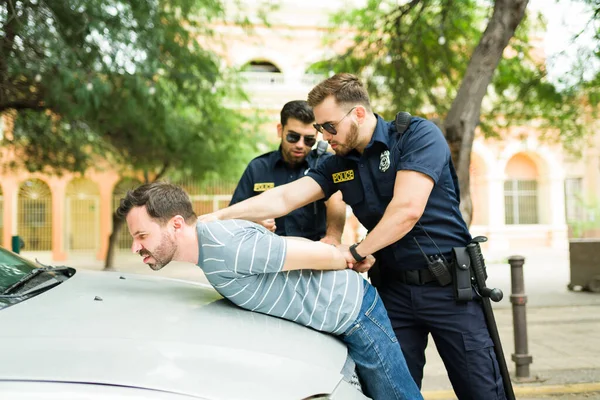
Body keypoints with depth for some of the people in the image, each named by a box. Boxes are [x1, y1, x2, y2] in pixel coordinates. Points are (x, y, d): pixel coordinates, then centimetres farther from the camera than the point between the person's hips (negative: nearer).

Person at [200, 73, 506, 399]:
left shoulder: (419, 135, -10)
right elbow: (284, 198, -1)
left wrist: (356, 252, -12)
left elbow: (407, 210, -21)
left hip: (448, 285, -5)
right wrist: (220, 216, -12)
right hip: (393, 289, 5)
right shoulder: (338, 165, 6)